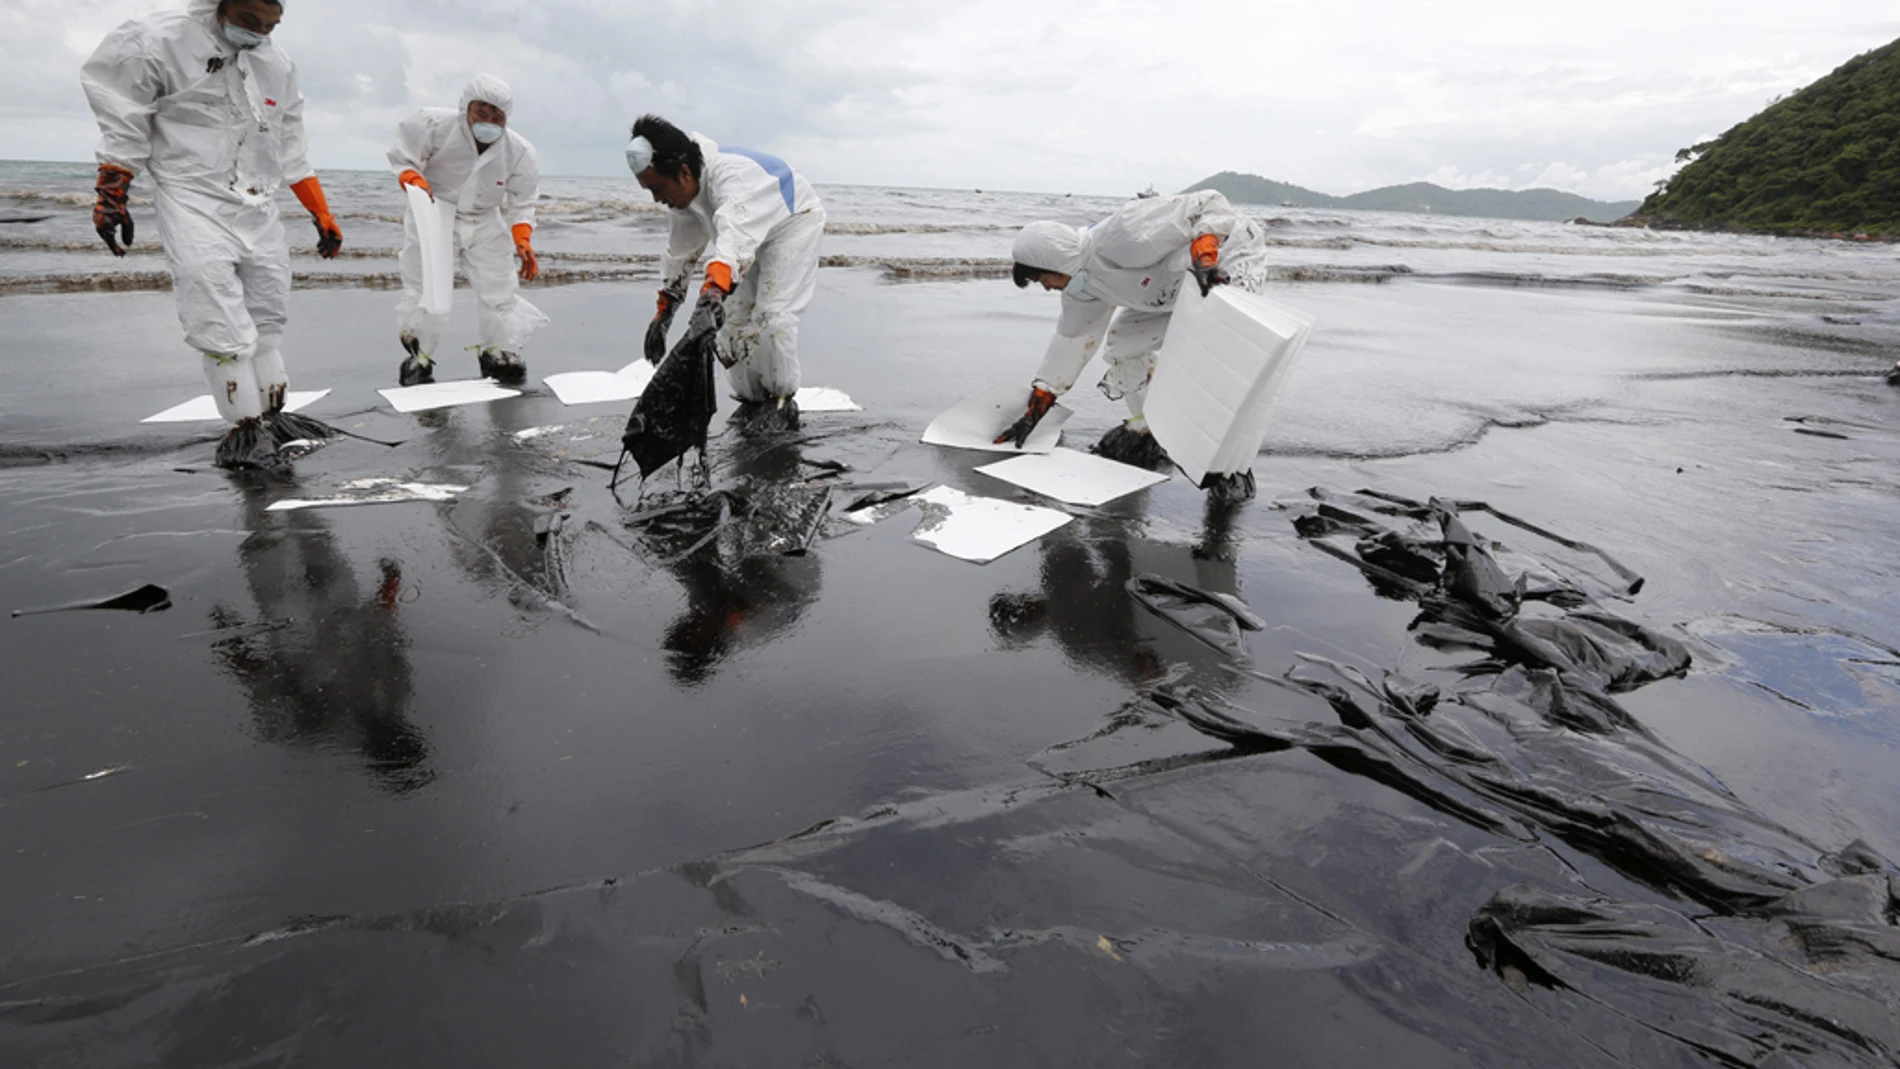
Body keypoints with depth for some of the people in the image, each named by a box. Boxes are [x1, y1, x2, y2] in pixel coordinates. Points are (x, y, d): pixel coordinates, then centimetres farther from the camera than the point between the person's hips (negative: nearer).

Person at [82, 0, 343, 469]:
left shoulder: (278, 66, 8)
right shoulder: (158, 43, -8)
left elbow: (292, 153, 16)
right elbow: (123, 125, -1)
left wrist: (322, 214, 14)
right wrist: (110, 197, -1)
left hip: (260, 210, 5)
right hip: (195, 205, -5)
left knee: (268, 316, 9)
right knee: (221, 322, -12)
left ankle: (272, 414, 19)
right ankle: (244, 425, -4)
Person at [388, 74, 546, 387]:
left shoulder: (520, 153, -14)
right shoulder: (433, 126, -21)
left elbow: (521, 205, -6)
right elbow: (401, 159, -9)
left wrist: (523, 241, -21)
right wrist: (414, 180, -31)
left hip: (485, 223, 2)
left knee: (500, 289, -3)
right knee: (423, 287, -5)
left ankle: (498, 352, 21)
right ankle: (419, 356, 15)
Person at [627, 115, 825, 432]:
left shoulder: (731, 177, -40)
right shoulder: (684, 191, -13)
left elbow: (734, 241, -58)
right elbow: (679, 254, -1)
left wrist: (710, 299, -72)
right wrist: (663, 313, -1)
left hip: (793, 223, -8)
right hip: (754, 236, 8)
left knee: (772, 312, -20)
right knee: (734, 313, 1)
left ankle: (782, 401, -5)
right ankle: (751, 398, 14)